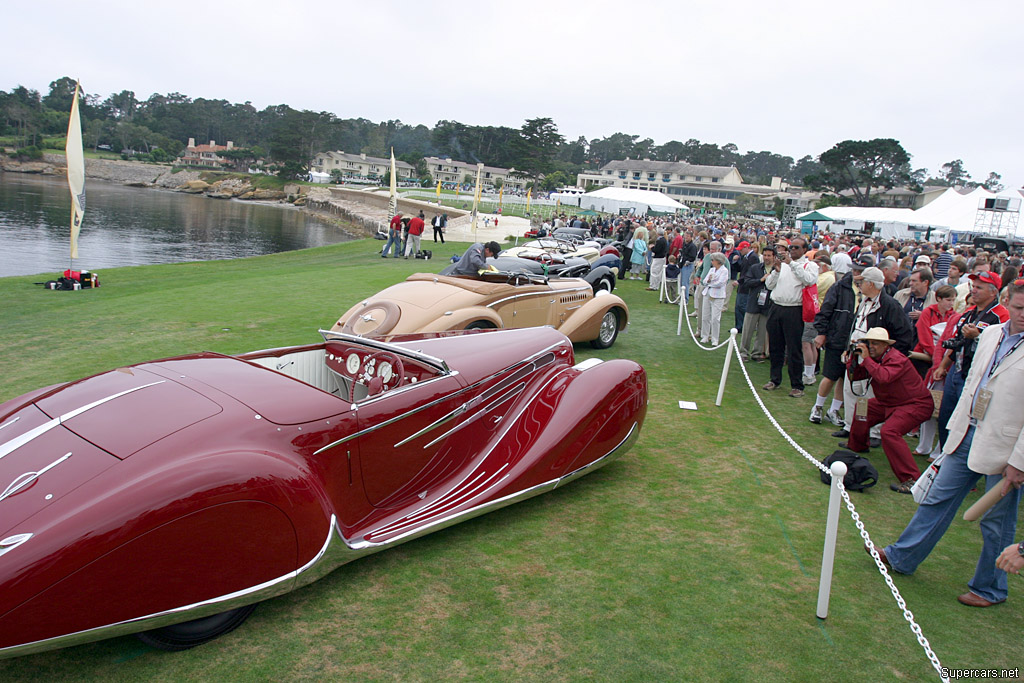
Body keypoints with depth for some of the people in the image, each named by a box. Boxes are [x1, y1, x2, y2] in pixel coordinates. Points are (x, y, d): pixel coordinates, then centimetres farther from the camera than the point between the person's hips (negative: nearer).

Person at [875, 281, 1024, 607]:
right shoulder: (990, 334, 5)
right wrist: (956, 427, 15)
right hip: (968, 434, 6)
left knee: (996, 522, 9)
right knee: (938, 498, 15)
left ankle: (989, 589, 29)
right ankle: (901, 556, 29)